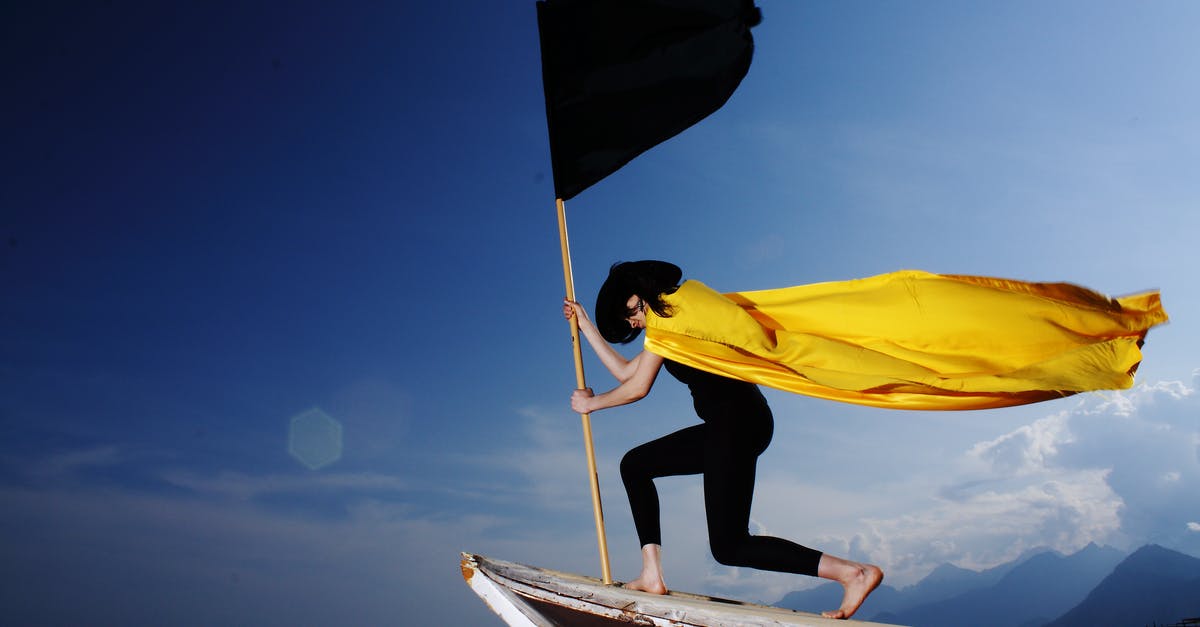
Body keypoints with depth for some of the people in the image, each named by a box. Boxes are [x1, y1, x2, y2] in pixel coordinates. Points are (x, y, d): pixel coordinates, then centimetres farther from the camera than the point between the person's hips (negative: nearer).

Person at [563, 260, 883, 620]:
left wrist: (591, 402, 13)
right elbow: (625, 372, 28)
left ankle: (853, 573, -13)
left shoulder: (668, 310, -3)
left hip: (737, 420, -11)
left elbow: (638, 388, -4)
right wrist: (586, 324, 32)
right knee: (634, 465, 17)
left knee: (728, 547, -10)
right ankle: (652, 575, 9)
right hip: (727, 426, 11)